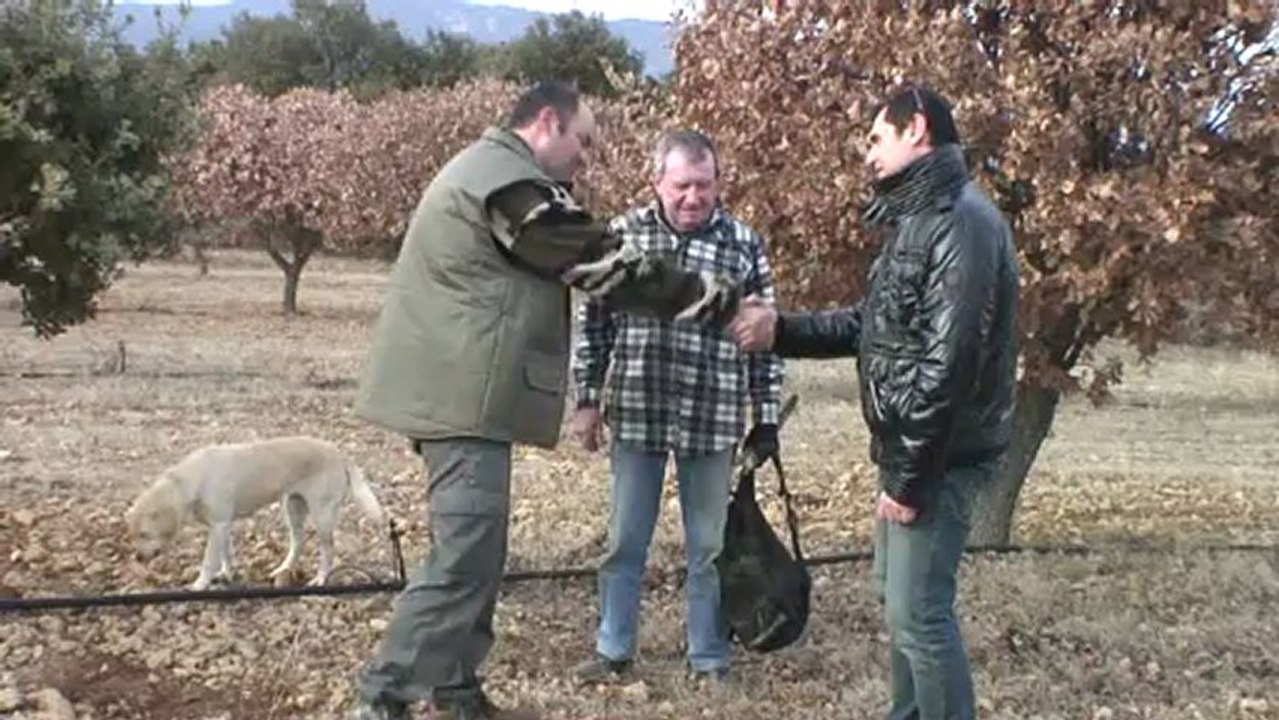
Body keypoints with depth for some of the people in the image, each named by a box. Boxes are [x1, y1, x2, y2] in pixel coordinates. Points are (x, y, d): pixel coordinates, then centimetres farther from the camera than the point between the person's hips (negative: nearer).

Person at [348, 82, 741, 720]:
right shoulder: (508, 179, -13)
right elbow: (606, 266, -13)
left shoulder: (486, 170, 22)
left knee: (474, 553, 15)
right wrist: (720, 301, -7)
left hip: (454, 392, 11)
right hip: (464, 396, -11)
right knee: (465, 559, -10)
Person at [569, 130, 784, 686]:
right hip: (635, 415, 1)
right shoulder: (623, 234, -1)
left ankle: (709, 659, 26)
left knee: (708, 547, 11)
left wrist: (766, 417, 0)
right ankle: (613, 650, 29)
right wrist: (587, 400, 4)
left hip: (712, 422, -1)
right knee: (625, 542, 13)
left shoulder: (744, 244, -3)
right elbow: (594, 323, 5)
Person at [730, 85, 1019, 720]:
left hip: (939, 457, -10)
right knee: (899, 595, 20)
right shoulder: (918, 218, 15)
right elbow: (872, 325, 17)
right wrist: (781, 330, 6)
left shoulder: (961, 222, -19)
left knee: (919, 613, -5)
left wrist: (910, 476, -22)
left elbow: (949, 363, -24)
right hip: (909, 449, 10)